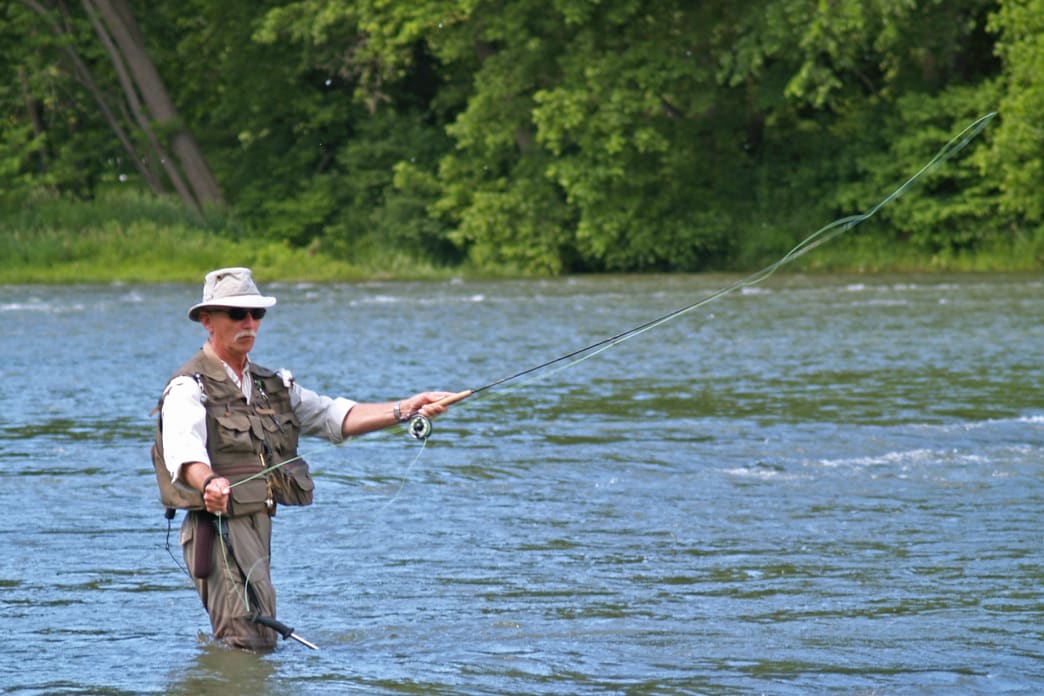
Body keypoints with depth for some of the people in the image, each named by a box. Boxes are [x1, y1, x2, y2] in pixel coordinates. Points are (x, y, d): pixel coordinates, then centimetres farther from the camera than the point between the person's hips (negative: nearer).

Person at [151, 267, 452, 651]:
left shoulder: (271, 385, 20)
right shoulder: (189, 388, -6)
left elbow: (335, 417, 16)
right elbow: (184, 452, -24)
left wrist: (406, 409, 3)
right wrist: (209, 483, -47)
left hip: (260, 527, 8)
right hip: (217, 526, -8)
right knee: (251, 639, -19)